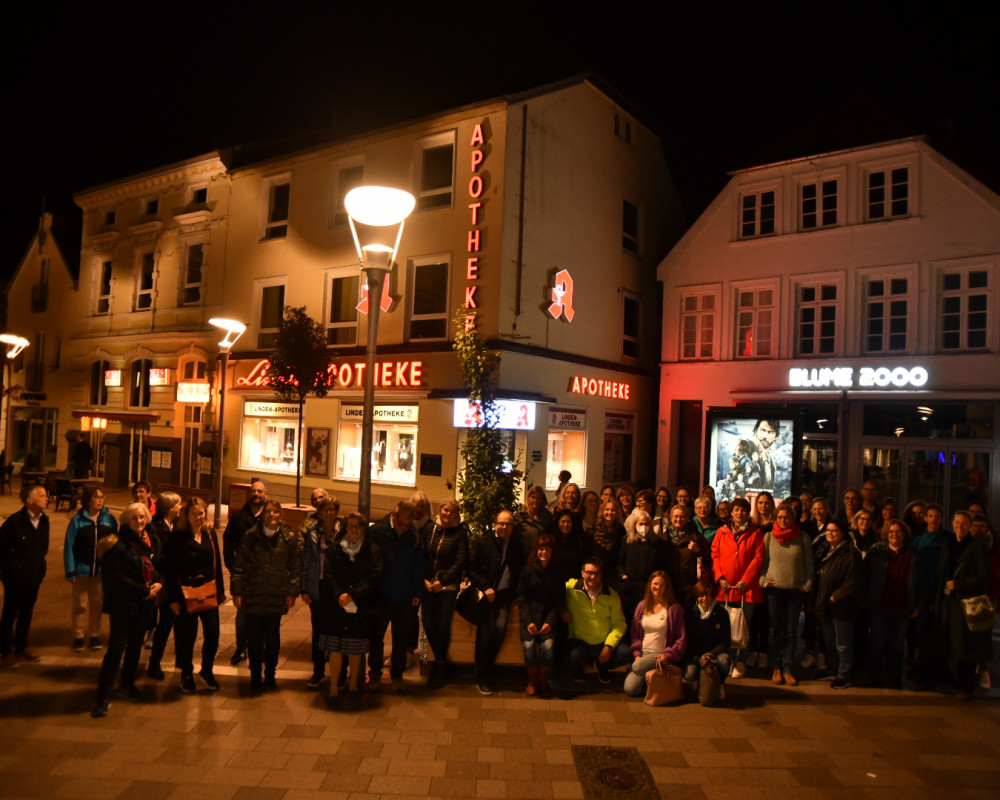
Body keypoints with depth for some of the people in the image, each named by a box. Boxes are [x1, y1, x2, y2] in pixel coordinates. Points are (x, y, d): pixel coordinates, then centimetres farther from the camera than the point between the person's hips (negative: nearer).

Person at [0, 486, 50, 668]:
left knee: (27, 613, 17)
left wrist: (40, 570, 7)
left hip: (34, 577, 6)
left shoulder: (44, 521, 0)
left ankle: (21, 647, 32)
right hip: (15, 578, -6)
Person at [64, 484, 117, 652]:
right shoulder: (77, 520, -8)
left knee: (97, 604, 12)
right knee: (80, 604, 9)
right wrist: (70, 571, -9)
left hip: (102, 570, 2)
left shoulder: (110, 519, -3)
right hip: (82, 569, -1)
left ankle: (94, 636, 24)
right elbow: (69, 546, -6)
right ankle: (78, 636, 23)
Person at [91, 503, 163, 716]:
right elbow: (115, 576, -17)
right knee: (117, 647, -7)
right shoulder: (119, 544, -12)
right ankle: (103, 696, 1)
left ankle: (128, 683, 33)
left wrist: (159, 583, -2)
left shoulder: (151, 541, 8)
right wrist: (143, 590, -17)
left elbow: (158, 568, 18)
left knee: (136, 644, 16)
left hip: (145, 603, 6)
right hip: (123, 603, -6)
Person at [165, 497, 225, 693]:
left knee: (213, 634, 2)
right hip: (186, 594, -3)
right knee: (187, 636, 7)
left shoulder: (210, 534, 5)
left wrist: (220, 590, 8)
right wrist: (173, 598, -10)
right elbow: (171, 569, -7)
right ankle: (186, 675, 27)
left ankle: (207, 671, 24)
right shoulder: (178, 537, -7)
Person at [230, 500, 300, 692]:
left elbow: (295, 566, 4)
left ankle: (270, 675, 27)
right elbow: (239, 565, 0)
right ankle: (255, 677, 22)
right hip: (253, 597, -1)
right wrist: (237, 592, -3)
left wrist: (292, 591, 0)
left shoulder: (289, 538, 0)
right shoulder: (250, 536, -3)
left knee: (273, 638, 11)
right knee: (254, 638, 6)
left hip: (277, 598, 1)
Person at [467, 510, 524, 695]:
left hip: (504, 594, 1)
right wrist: (485, 587, -8)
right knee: (484, 629, -16)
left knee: (501, 626, -19)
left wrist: (512, 594, -3)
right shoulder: (483, 542, 4)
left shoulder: (517, 545, 9)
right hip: (484, 592, -1)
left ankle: (485, 669, 1)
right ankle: (482, 676, -3)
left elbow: (519, 574, 12)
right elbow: (471, 569, 3)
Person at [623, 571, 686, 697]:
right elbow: (634, 633, 12)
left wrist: (668, 655, -15)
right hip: (642, 654, 4)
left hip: (660, 655, -4)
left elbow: (681, 638, -2)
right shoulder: (642, 606, 10)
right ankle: (647, 679, 14)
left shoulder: (674, 609, -2)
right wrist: (637, 654, -2)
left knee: (638, 667, -34)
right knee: (630, 689, -18)